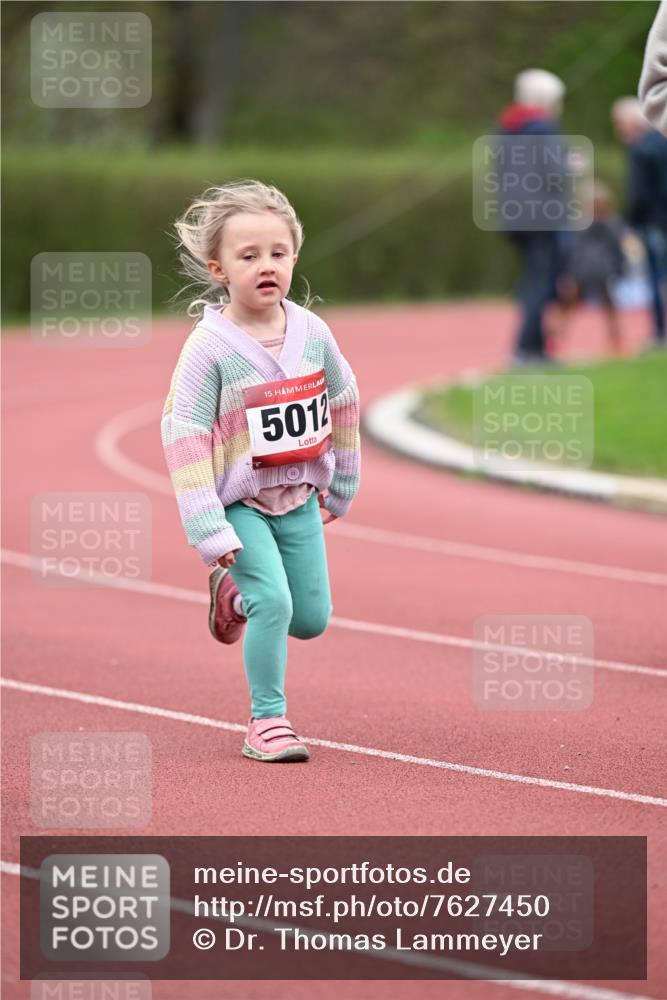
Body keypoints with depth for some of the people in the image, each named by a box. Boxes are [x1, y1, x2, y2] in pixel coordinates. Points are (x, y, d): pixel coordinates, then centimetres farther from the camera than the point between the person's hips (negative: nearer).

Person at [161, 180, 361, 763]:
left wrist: (341, 487, 19)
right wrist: (209, 529, -21)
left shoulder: (312, 332, -4)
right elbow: (183, 436, -17)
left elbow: (343, 403, 12)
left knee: (312, 618, 7)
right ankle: (268, 720, -2)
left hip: (300, 497, 5)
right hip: (240, 501, -5)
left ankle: (237, 594, 37)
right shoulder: (209, 347, -17)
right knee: (274, 604, -18)